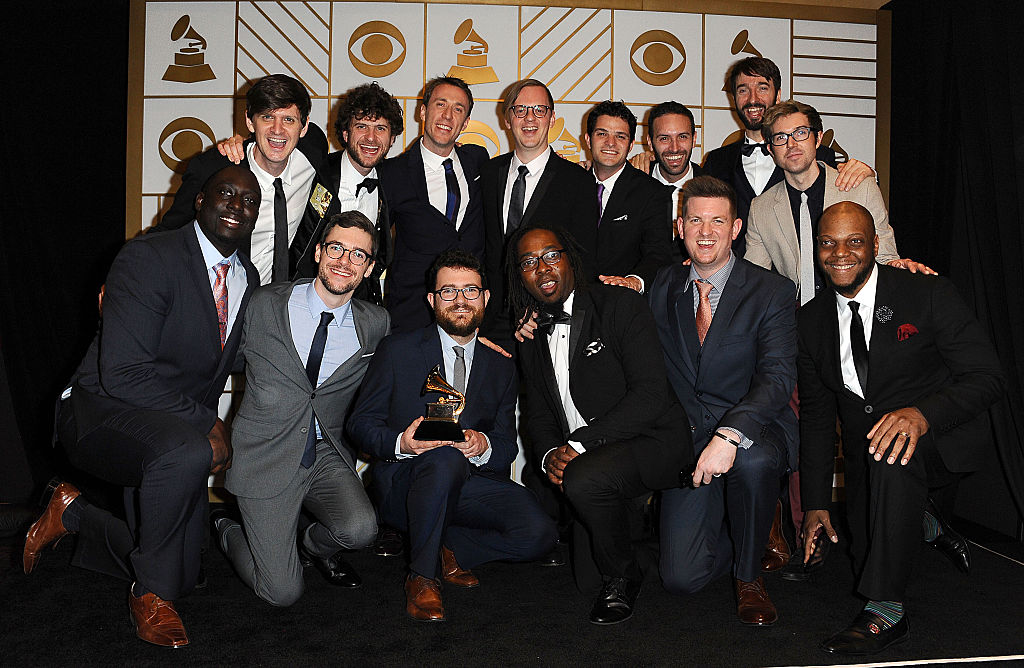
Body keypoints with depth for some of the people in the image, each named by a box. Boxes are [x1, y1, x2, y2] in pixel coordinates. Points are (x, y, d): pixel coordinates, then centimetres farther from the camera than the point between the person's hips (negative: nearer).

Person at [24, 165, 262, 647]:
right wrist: (206, 424, -23)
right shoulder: (149, 258, -16)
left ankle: (73, 513, 28)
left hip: (179, 433, 7)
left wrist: (212, 430, 6)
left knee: (180, 576, 4)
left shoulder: (249, 279, 7)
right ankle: (151, 594, -15)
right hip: (100, 413, -7)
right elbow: (121, 373, -24)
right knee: (184, 450, -41)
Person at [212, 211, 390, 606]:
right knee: (283, 593, -8)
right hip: (266, 457, -2)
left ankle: (314, 544, 12)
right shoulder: (265, 305, -5)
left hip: (327, 455, 3)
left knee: (360, 529, -27)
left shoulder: (376, 325, 0)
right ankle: (227, 531, 26)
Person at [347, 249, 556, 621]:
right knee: (446, 460, -38)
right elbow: (360, 423, 1)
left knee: (537, 534, -23)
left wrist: (484, 446, -17)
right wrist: (400, 443, -21)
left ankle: (449, 550, 4)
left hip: (473, 484, 3)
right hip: (404, 485, -3)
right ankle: (422, 578, -17)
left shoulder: (501, 366, 12)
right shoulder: (397, 350, 4)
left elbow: (507, 445, 9)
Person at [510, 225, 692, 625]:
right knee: (588, 581, 5)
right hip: (588, 457, 7)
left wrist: (579, 443, -23)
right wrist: (549, 455, -13)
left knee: (584, 479, -36)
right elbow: (537, 416, 11)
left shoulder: (620, 306, -10)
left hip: (653, 441, -6)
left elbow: (651, 394, -19)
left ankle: (623, 577, -9)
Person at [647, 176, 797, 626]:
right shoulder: (663, 288, 8)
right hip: (689, 439, 2)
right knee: (681, 578, -10)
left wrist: (729, 435, -33)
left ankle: (748, 575, -9)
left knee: (753, 459, -40)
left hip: (754, 432, -2)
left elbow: (778, 377, -19)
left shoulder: (773, 292, -5)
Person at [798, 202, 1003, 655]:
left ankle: (885, 613, -27)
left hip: (941, 437, -5)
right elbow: (815, 415, 4)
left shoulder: (929, 295, -12)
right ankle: (923, 523, 33)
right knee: (868, 554, -3)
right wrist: (816, 504, -1)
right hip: (867, 462, 5)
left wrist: (921, 414, -37)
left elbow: (986, 378, -16)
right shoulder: (810, 321, 1)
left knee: (894, 451, -36)